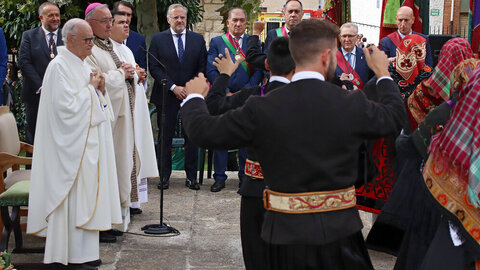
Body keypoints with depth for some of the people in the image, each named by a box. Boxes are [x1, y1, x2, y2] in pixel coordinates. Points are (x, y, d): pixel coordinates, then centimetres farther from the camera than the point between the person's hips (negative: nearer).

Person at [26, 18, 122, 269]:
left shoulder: (81, 65, 15)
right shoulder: (59, 67, -14)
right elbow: (66, 106, -21)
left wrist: (100, 88, -1)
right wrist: (90, 88, -12)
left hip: (90, 143, 9)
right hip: (73, 145, -9)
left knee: (87, 197, 12)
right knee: (76, 198, -5)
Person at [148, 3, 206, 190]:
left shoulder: (198, 39, 8)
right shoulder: (157, 39, 3)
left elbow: (202, 68, 5)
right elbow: (154, 68, -2)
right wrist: (173, 87, -11)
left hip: (192, 94, 1)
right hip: (166, 96, -1)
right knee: (165, 137, 3)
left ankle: (191, 176, 10)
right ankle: (164, 176, 14)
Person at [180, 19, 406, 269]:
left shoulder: (262, 109, -11)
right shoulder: (353, 104, -9)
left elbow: (203, 130, -3)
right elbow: (395, 116, 10)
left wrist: (194, 96, 19)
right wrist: (383, 73, 28)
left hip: (285, 232, 0)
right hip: (339, 231, 0)